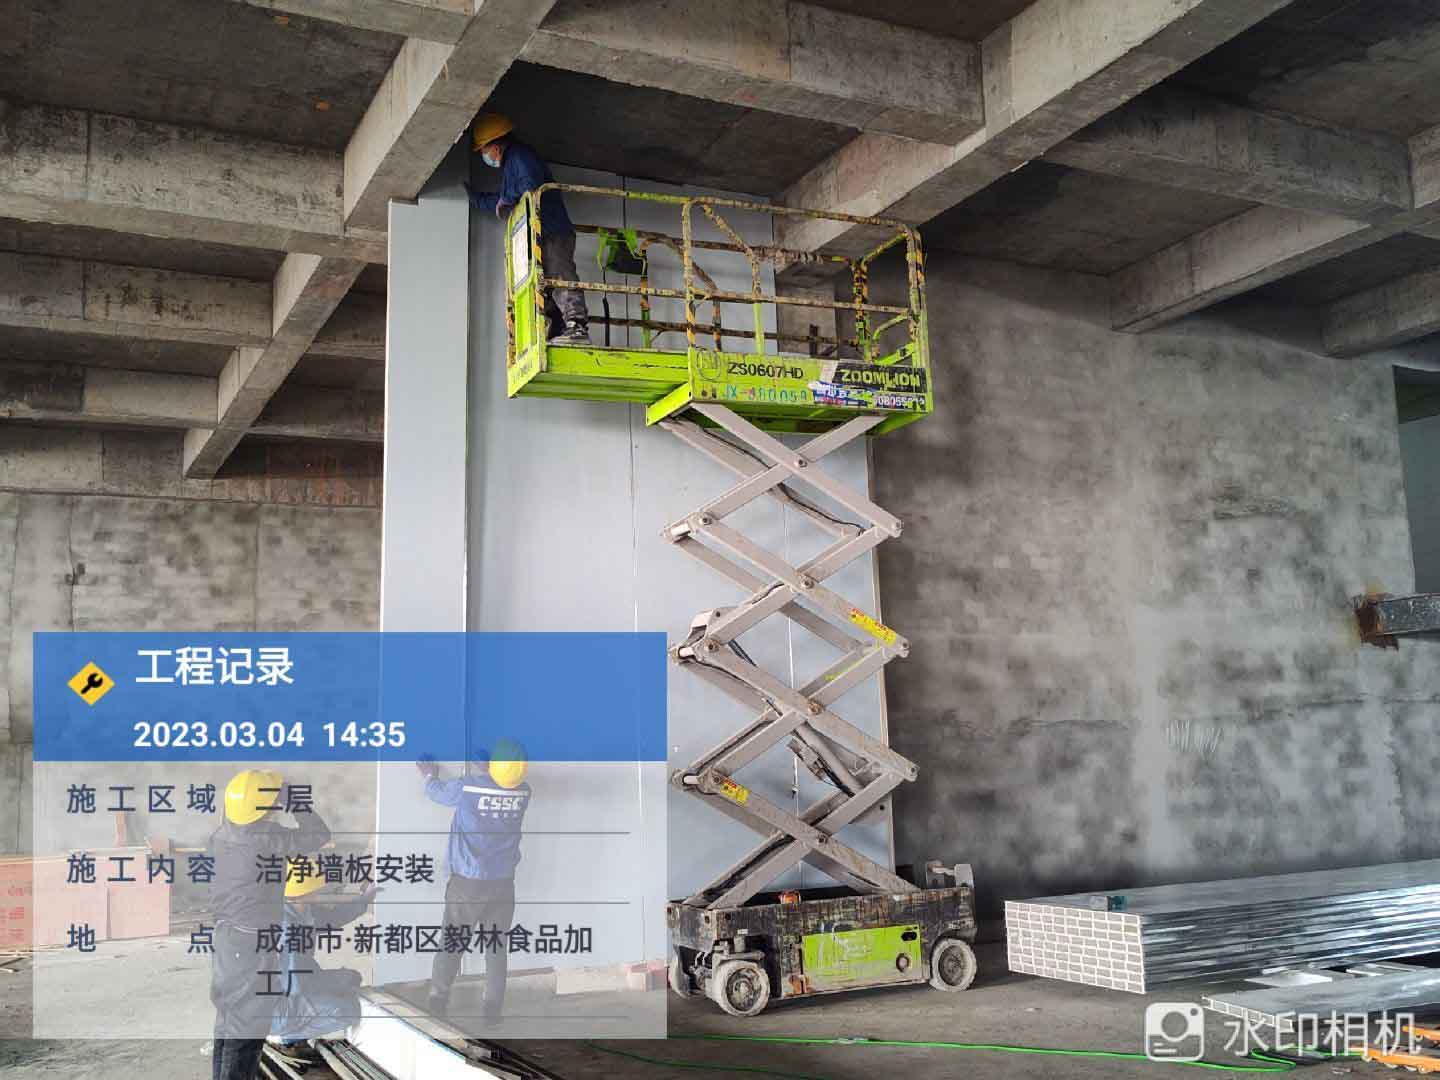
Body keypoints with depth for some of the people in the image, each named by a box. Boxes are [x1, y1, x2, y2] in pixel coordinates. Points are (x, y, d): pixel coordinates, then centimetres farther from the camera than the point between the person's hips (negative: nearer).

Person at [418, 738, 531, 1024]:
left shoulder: (467, 787, -14)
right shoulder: (522, 792, -7)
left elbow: (438, 793, 7)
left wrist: (430, 776, 28)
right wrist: (478, 773, 30)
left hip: (468, 882, -2)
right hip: (503, 883, 2)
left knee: (451, 945, 11)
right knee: (497, 948, 11)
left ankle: (436, 1004, 15)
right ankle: (493, 1010, 15)